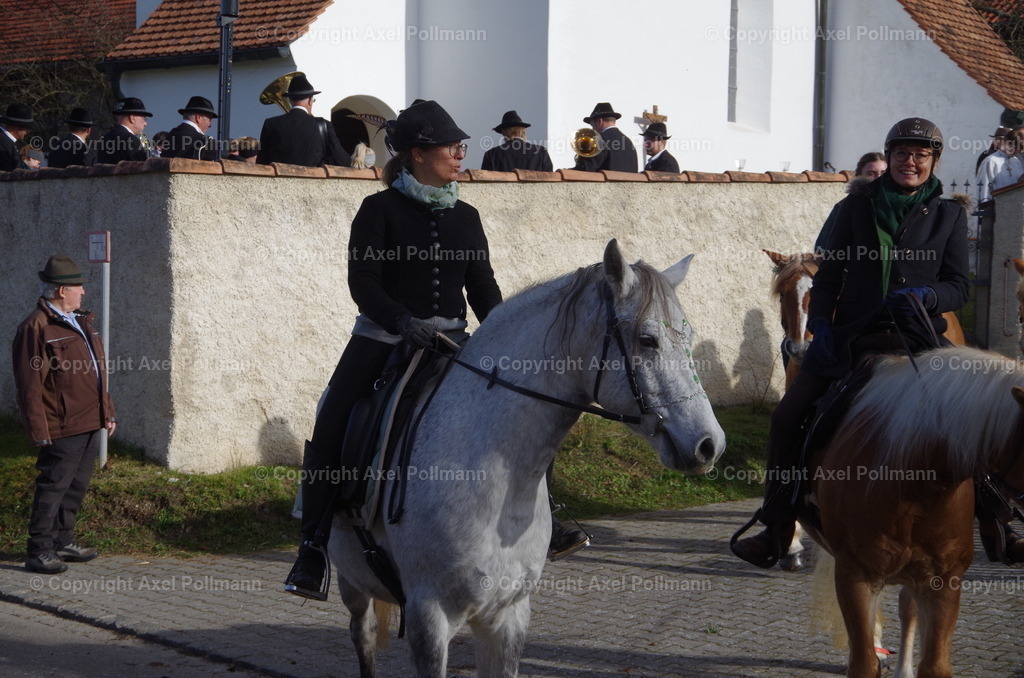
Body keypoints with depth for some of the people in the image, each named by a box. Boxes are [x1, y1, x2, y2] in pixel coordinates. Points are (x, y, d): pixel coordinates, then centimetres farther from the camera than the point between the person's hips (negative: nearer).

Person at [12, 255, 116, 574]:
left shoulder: (81, 321, 17)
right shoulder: (36, 328, -12)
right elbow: (30, 386, -15)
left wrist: (107, 412, 19)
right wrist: (40, 432, -18)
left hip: (90, 425, 9)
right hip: (62, 429, -9)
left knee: (76, 487, 15)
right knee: (53, 487, -5)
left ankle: (63, 542, 26)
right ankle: (39, 552, 0)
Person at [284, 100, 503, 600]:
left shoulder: (466, 218, 12)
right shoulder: (380, 210, -1)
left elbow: (483, 290, 11)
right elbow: (363, 283, -10)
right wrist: (403, 320, -27)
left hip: (450, 344, 4)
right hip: (382, 340, -4)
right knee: (328, 436, -16)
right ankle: (313, 550, -7)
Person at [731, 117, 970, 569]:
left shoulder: (950, 216, 8)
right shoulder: (858, 207, 9)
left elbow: (959, 286, 4)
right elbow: (829, 275, 10)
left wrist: (925, 296, -17)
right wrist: (820, 325, -5)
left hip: (916, 339, -1)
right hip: (849, 337, 1)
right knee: (789, 416, -8)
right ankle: (775, 532, 2)